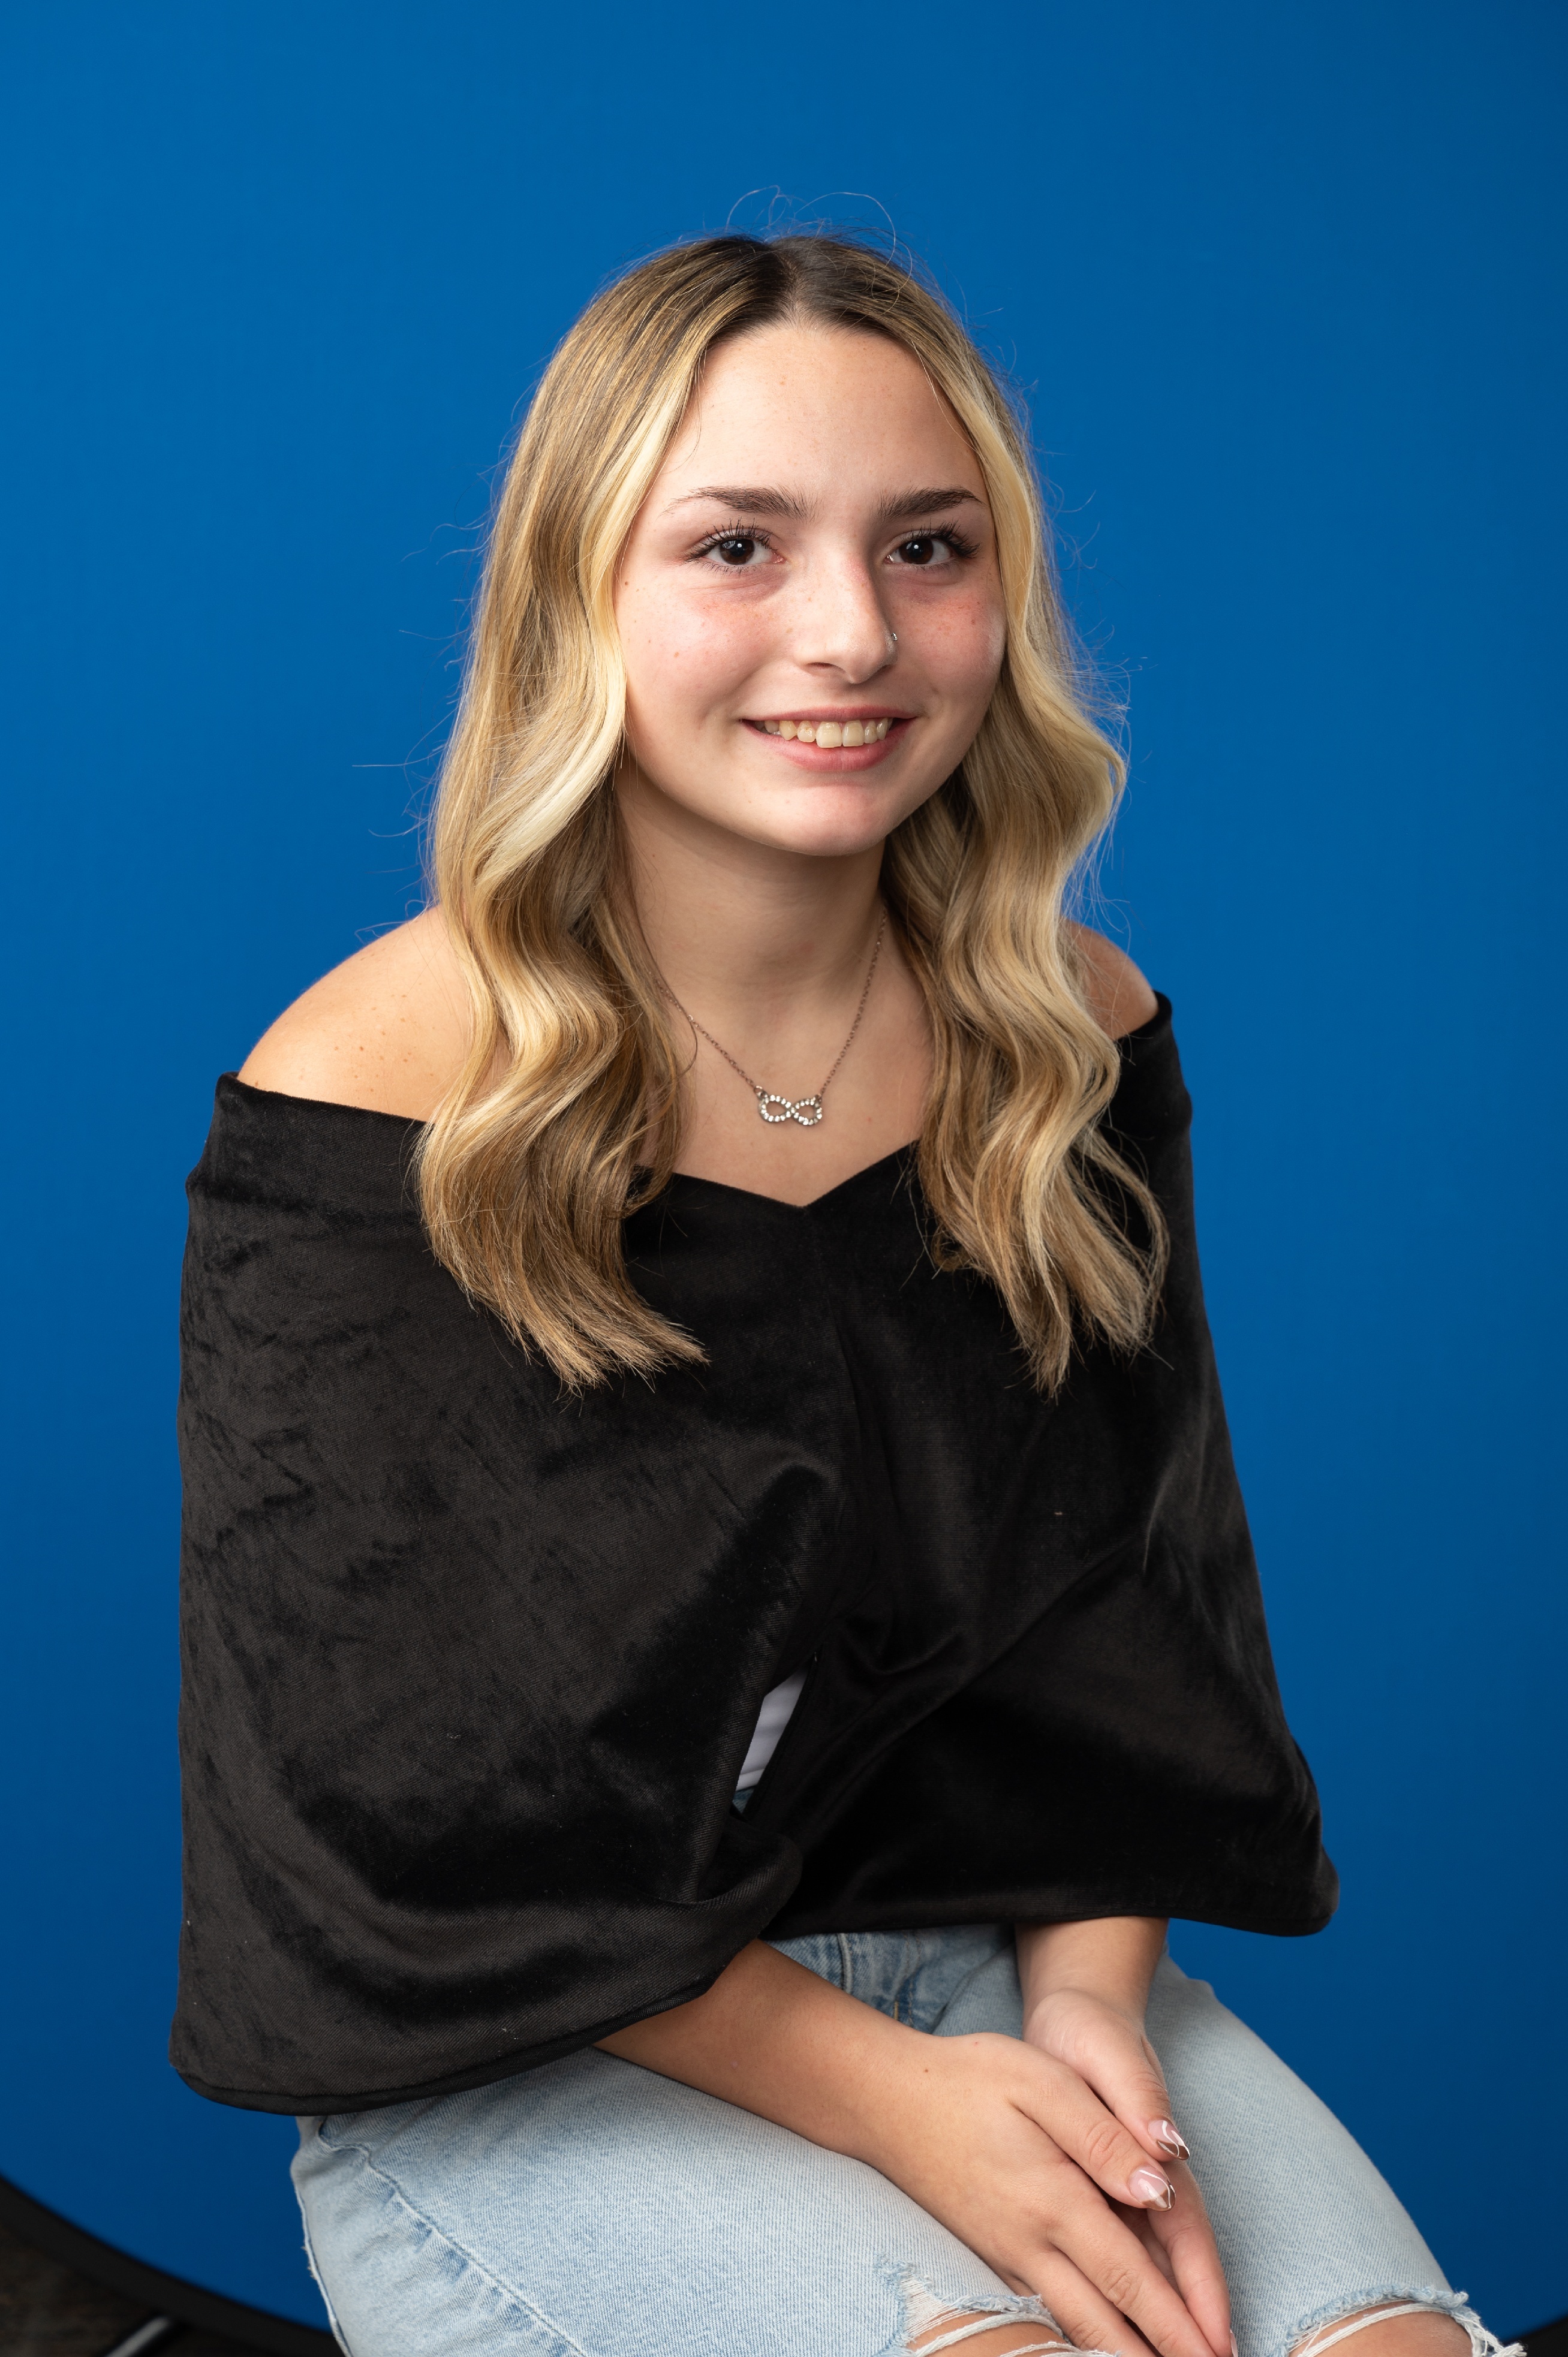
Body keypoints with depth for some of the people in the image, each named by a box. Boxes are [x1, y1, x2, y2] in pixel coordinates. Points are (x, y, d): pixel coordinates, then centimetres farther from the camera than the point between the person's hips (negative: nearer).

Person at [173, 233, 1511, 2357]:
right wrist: (889, 2101, -17)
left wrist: (1084, 2012, -12)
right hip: (526, 2062, -4)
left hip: (998, 1949, 4)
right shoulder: (369, 1101, -14)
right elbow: (387, 1787, -12)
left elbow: (1125, 1621, 5)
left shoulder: (1076, 1045, 0)